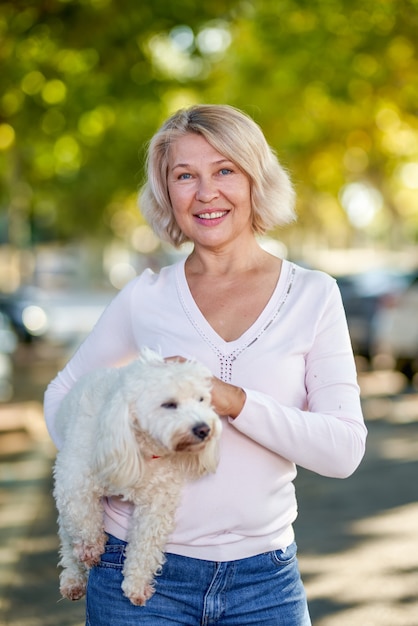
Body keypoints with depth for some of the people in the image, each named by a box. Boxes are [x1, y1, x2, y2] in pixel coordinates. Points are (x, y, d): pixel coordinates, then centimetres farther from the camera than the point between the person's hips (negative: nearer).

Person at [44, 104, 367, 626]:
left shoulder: (312, 295, -1)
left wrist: (232, 401, -20)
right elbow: (63, 392, 15)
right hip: (142, 571, 0)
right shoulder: (145, 297, 1)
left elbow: (345, 449, -8)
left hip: (263, 577, 0)